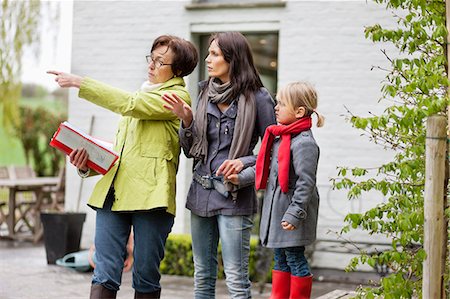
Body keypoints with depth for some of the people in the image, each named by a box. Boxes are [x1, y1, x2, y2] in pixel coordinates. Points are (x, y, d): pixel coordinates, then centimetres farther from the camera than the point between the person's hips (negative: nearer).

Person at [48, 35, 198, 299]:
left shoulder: (178, 96, 1)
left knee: (146, 277, 0)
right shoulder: (142, 94, 25)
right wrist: (87, 164, 7)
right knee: (105, 274, -4)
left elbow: (129, 104, -13)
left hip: (151, 195, -6)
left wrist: (80, 83, -10)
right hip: (113, 191, 6)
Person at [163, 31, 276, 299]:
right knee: (202, 277, 12)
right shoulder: (207, 94, 11)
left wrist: (244, 162, -19)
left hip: (234, 196, -6)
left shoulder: (257, 98, -6)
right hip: (201, 193, 6)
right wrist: (186, 120, -3)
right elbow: (190, 151, 14)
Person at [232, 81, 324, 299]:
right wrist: (241, 178, 12)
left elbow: (306, 182, -22)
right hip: (276, 208, 9)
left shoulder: (304, 143, -19)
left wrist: (294, 214, -24)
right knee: (280, 261, 15)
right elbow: (265, 167, 21)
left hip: (291, 210, -9)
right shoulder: (280, 138, 10)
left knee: (295, 259, 0)